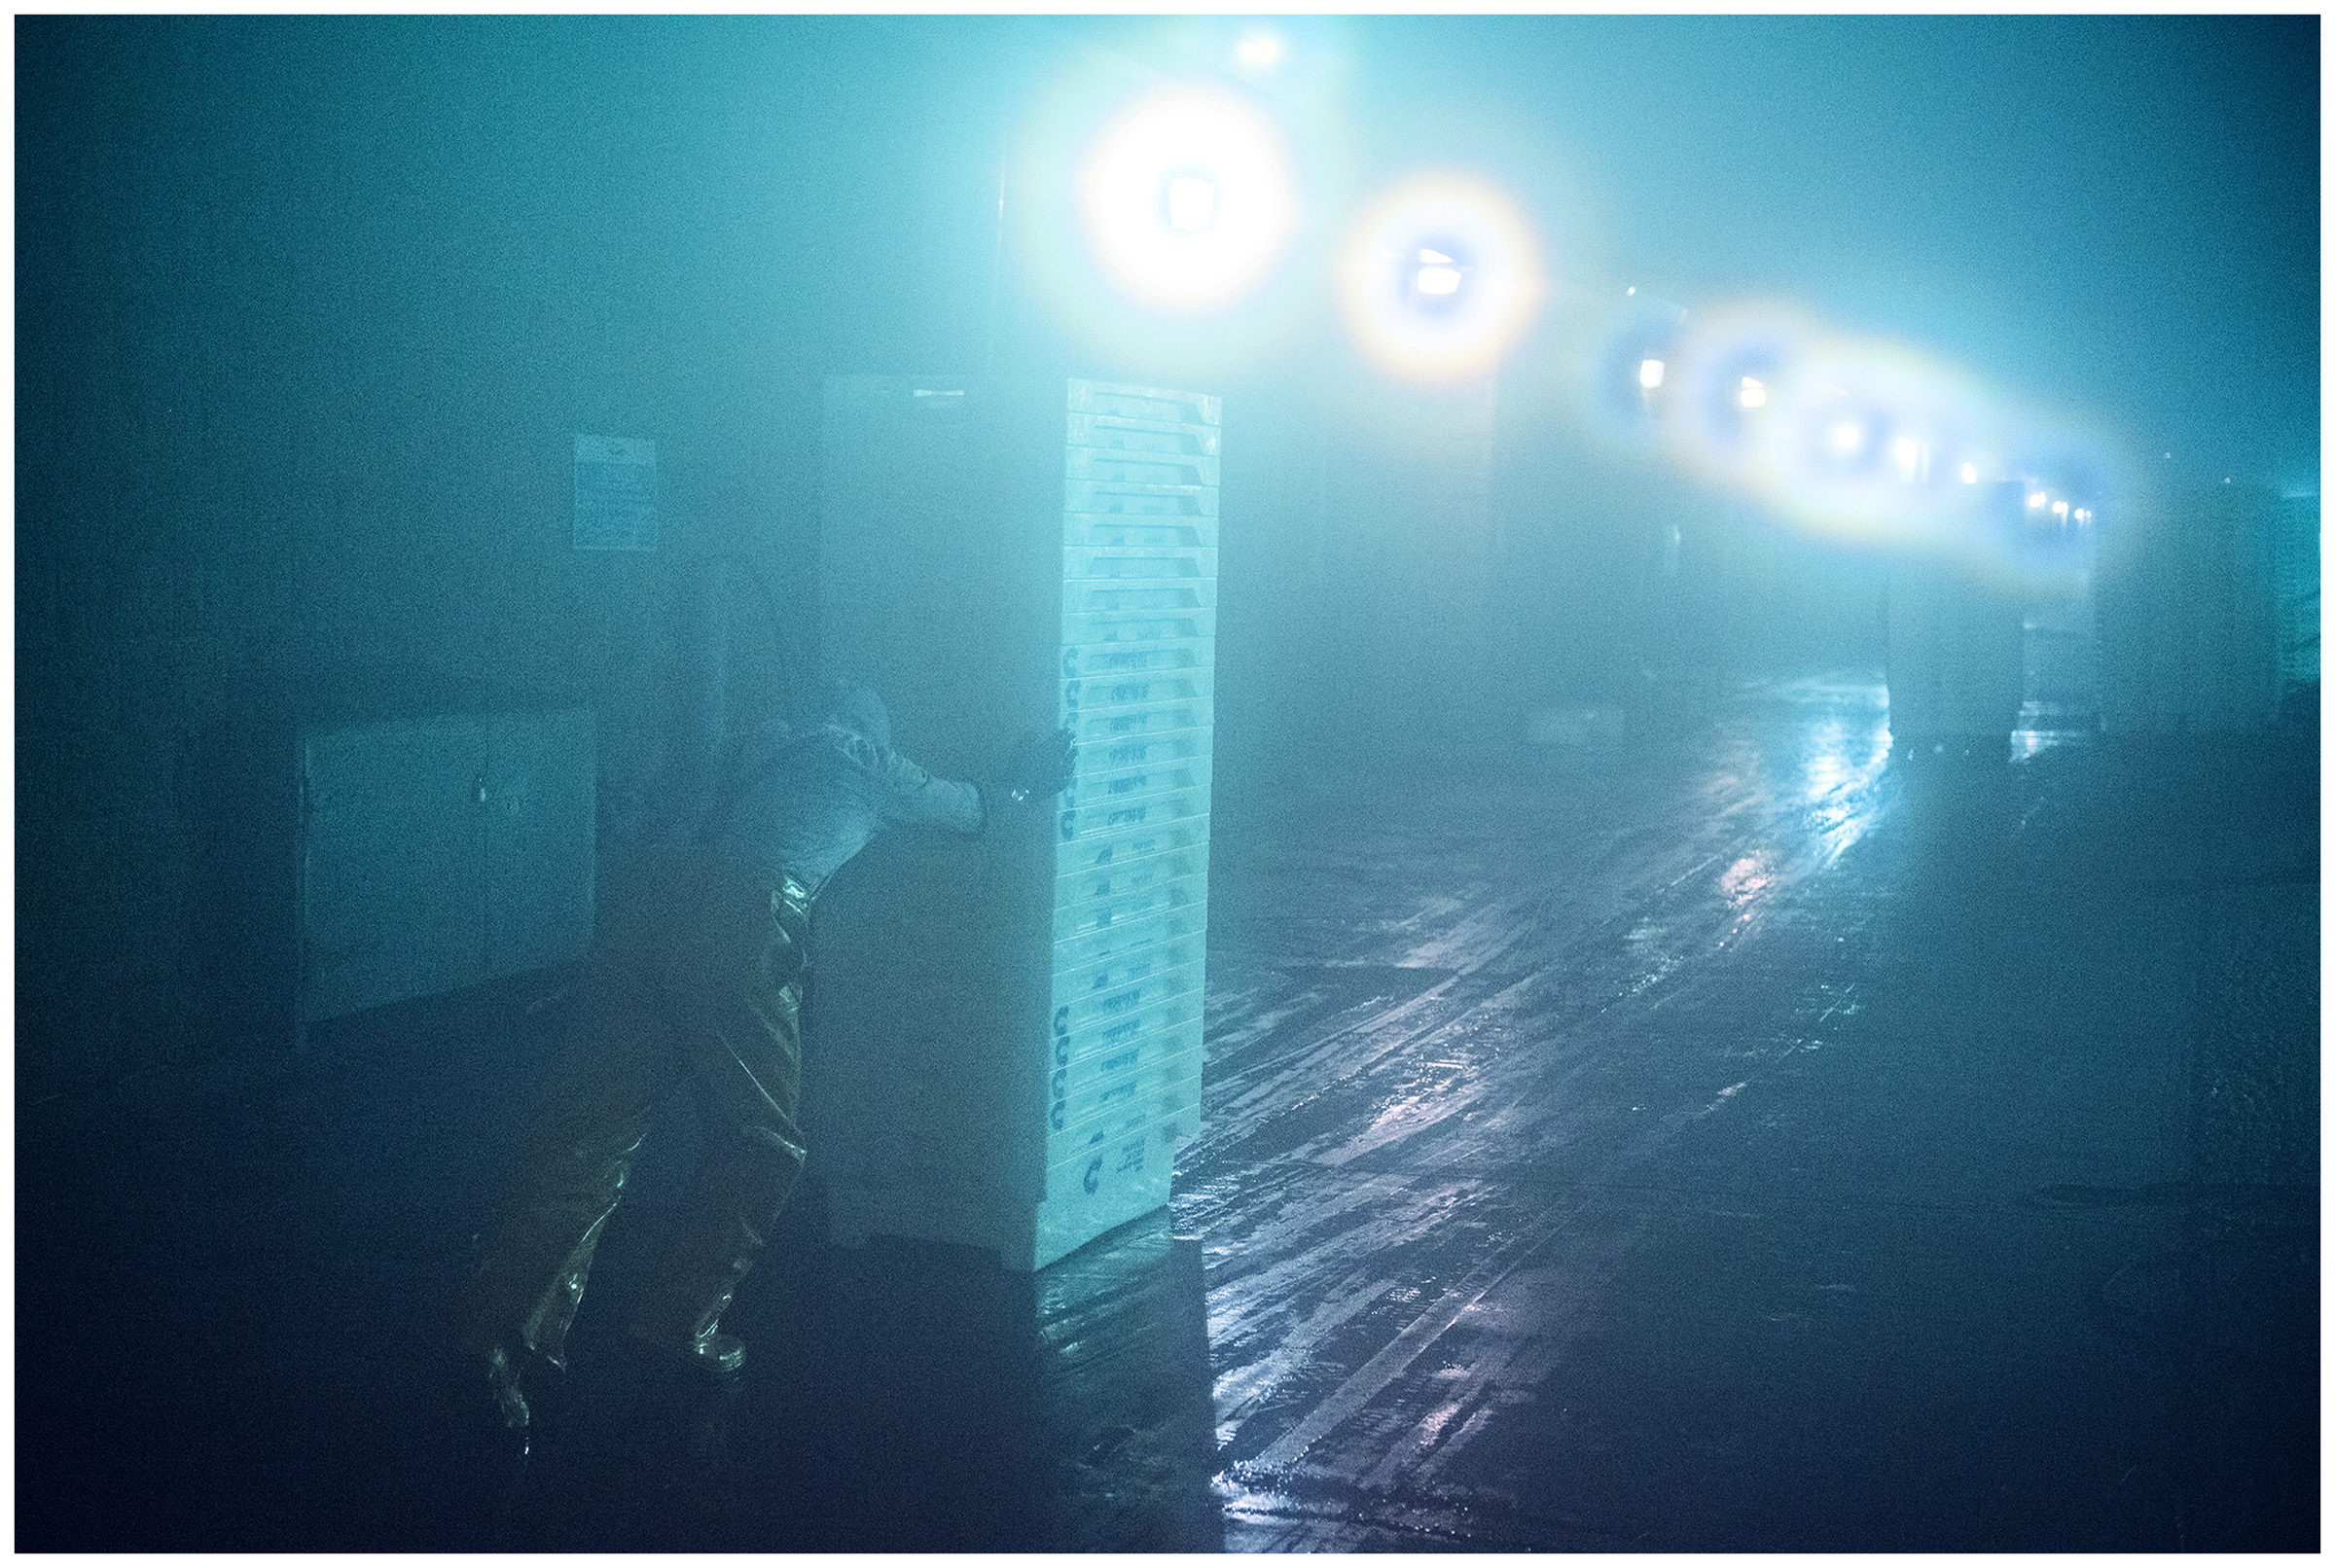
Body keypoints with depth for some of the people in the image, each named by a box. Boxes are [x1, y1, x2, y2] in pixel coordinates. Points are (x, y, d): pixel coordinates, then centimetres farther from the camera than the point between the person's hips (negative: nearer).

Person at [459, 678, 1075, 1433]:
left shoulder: (764, 752, 33)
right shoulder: (859, 756, 18)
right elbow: (965, 809, 33)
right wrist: (1018, 789, 55)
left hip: (648, 896, 6)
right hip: (736, 927, -6)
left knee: (591, 1126, 1)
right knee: (759, 1141, 11)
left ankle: (506, 1324, -8)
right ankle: (682, 1321, 10)